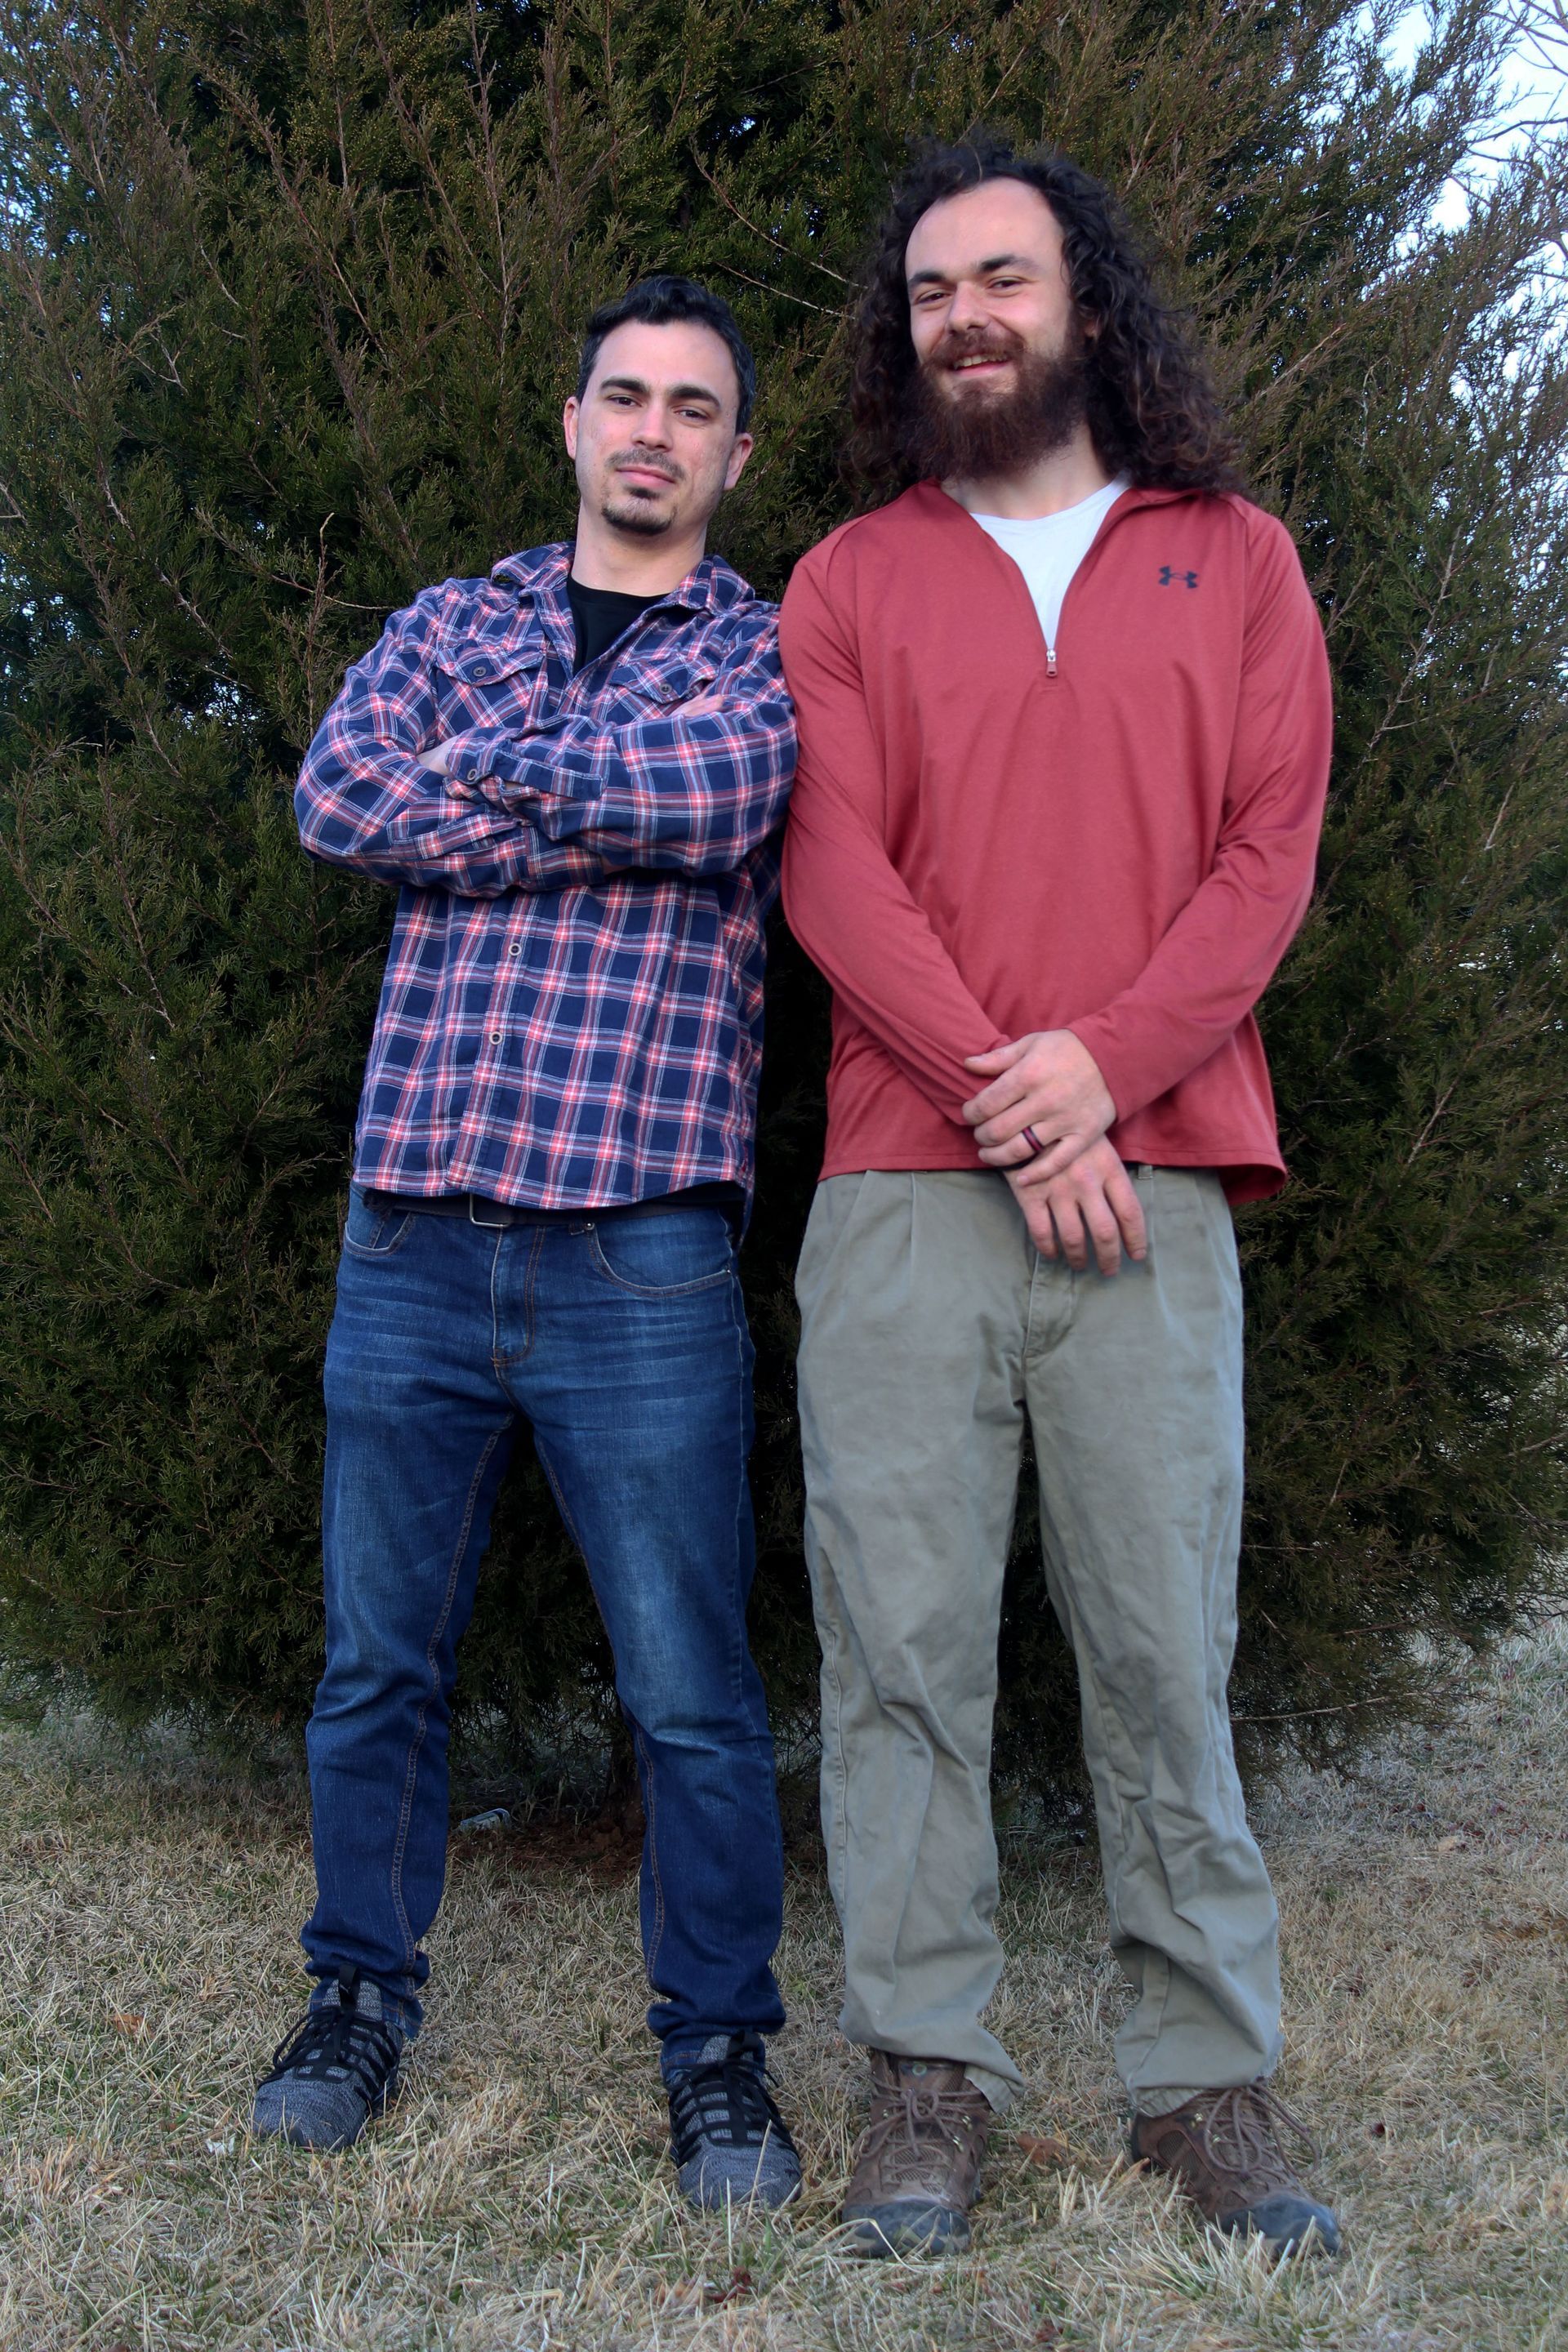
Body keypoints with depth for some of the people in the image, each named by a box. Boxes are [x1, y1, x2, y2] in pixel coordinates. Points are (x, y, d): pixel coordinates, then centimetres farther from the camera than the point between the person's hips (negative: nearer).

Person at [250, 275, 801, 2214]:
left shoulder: (770, 648, 7)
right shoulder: (451, 621, 15)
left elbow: (721, 797, -16)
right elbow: (335, 802, -3)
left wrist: (494, 754, -4)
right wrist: (608, 814, -6)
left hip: (641, 1252, -3)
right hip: (415, 1230, 3)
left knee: (690, 1693, 2)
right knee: (376, 1658, 11)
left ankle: (718, 2055, 18)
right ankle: (359, 2000, 29)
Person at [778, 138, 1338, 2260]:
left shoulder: (1234, 562, 15)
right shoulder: (851, 581, 14)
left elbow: (1271, 848, 5)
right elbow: (830, 865, 2)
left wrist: (1103, 1063, -11)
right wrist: (1004, 1101, -10)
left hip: (1152, 1182, 0)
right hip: (904, 1186, 0)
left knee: (1169, 1634, 1)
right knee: (903, 1642, 0)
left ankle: (1212, 2076, 12)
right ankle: (929, 2076, 9)